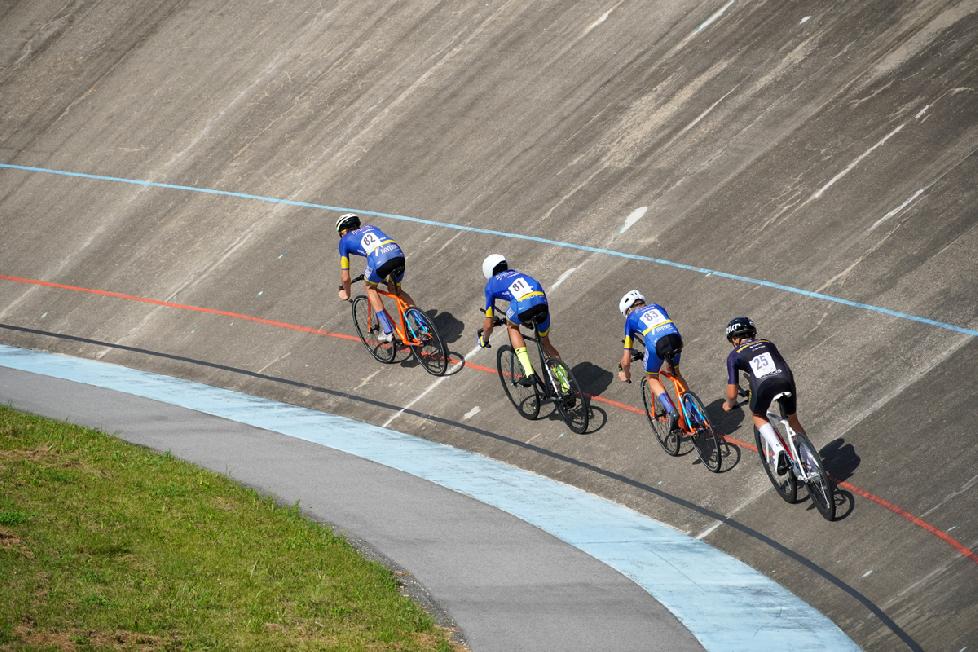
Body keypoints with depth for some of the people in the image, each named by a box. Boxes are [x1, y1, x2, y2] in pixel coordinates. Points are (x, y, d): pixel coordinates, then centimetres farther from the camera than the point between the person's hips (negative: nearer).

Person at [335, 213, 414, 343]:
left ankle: (388, 332, 17)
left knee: (370, 288, 24)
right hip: (398, 254, 5)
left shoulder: (345, 240, 24)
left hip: (379, 260, -5)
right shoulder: (369, 227, 38)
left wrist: (345, 292, 44)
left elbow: (345, 277, 24)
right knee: (395, 290, 29)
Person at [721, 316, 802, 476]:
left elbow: (732, 393, 19)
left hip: (763, 386, -3)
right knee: (793, 420, 27)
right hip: (786, 381, 3)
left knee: (758, 416, 28)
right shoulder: (768, 343, 32)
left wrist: (729, 404, 41)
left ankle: (777, 450, 7)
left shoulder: (734, 356, 21)